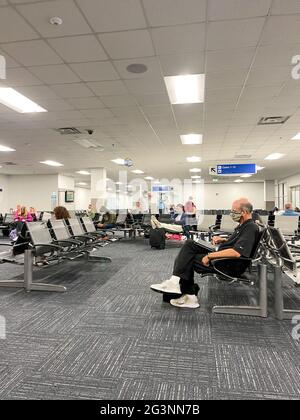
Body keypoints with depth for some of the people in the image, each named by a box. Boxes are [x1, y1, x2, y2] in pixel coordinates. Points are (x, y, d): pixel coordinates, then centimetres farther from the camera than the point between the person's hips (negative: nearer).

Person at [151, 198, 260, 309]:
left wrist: (210, 256, -25)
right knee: (190, 244, -1)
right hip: (220, 255, 10)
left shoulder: (251, 228, -17)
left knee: (188, 259, -11)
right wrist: (222, 240, 10)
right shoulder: (243, 225, 14)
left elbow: (236, 252, -30)